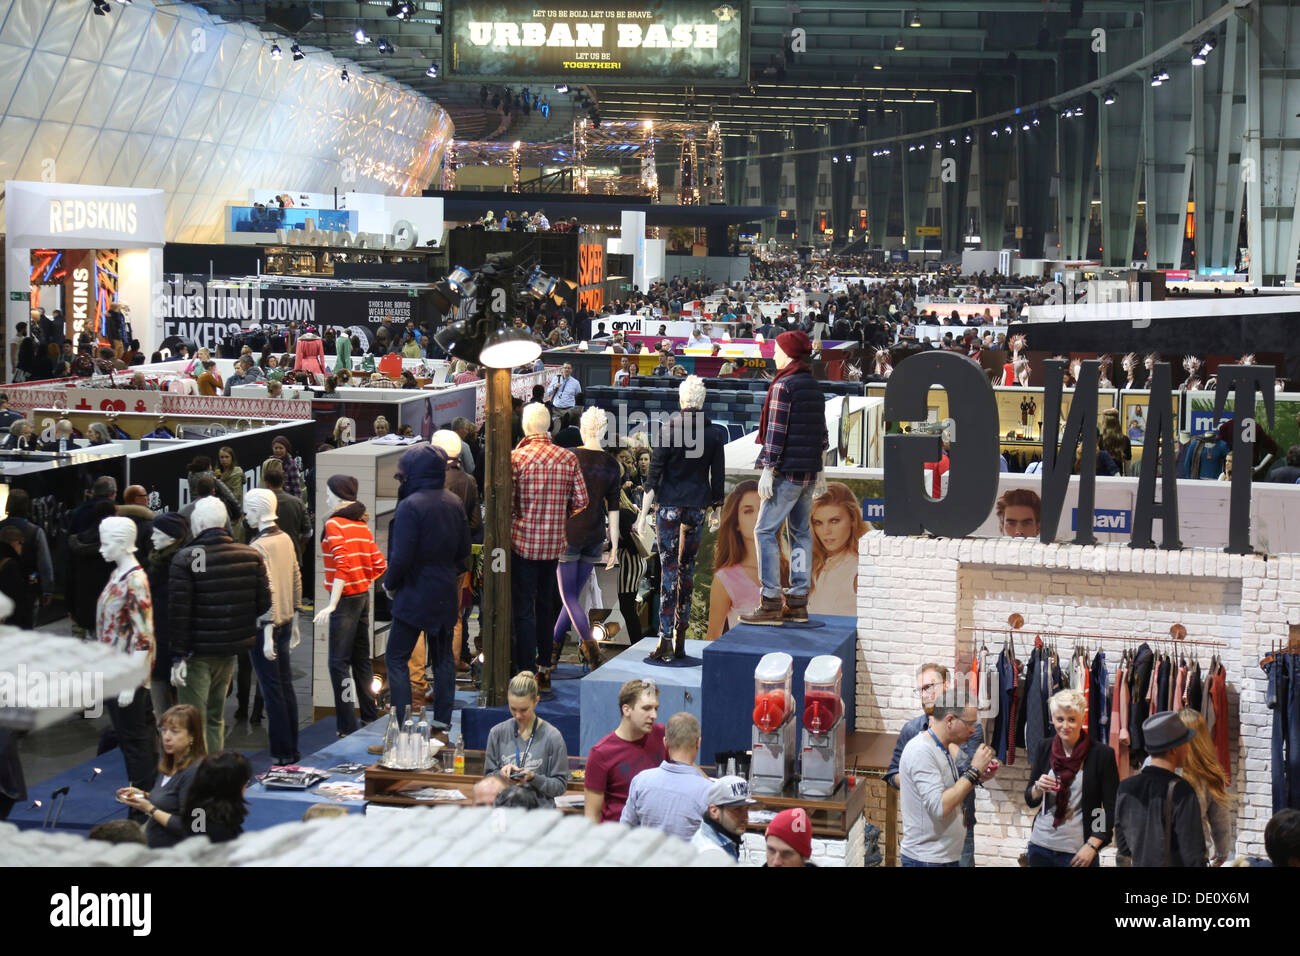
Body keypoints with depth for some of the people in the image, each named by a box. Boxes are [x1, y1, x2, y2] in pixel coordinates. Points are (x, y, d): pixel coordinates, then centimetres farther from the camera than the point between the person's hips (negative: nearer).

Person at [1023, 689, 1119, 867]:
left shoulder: (1102, 754, -8)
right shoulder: (1045, 748, 3)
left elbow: (1111, 808, -5)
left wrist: (1092, 845, -12)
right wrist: (1038, 788, -10)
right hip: (1040, 845, 4)